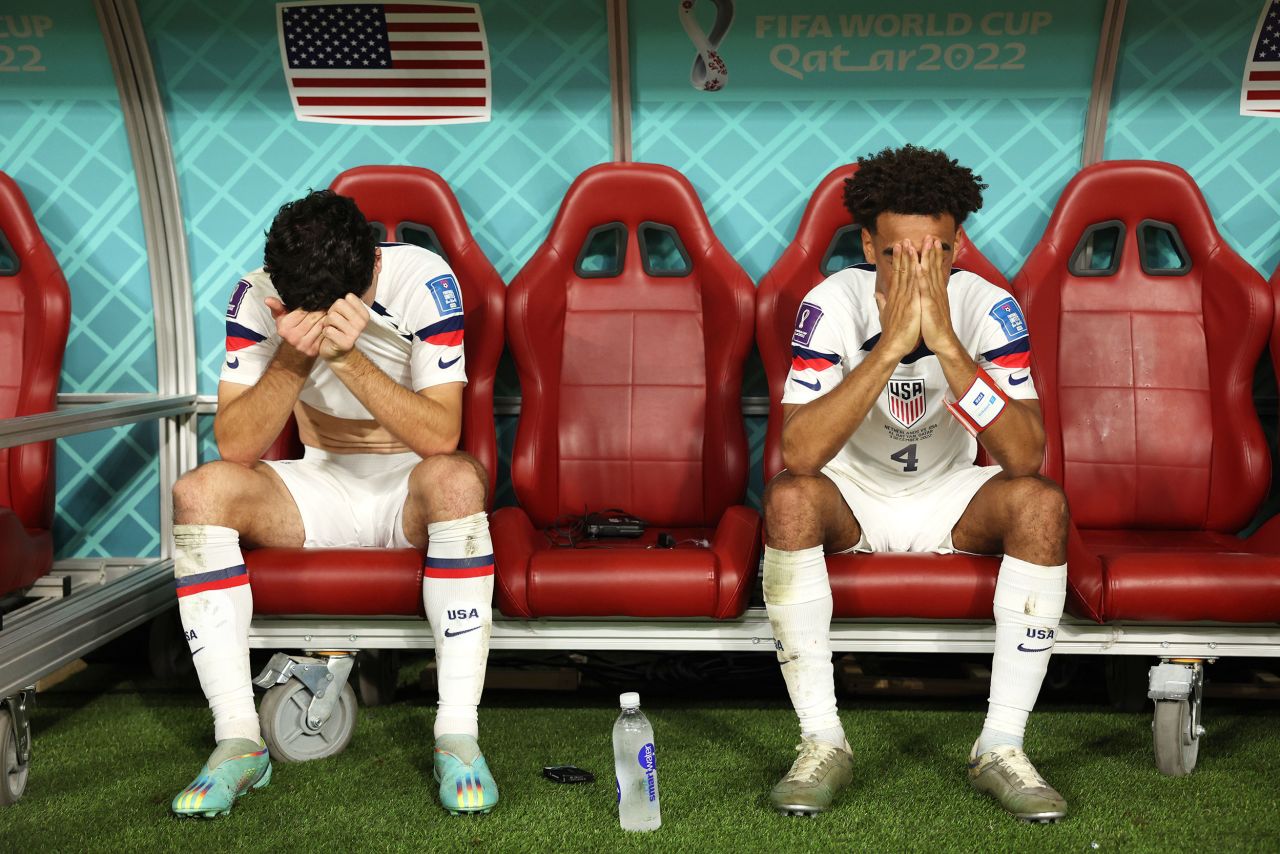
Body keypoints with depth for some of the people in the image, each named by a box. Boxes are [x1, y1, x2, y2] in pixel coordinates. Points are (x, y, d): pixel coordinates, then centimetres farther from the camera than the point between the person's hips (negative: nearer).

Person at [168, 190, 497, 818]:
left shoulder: (423, 282, -17)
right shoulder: (258, 297, -10)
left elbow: (440, 437, -25)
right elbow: (234, 446, -16)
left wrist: (348, 358, -35)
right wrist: (293, 359, -31)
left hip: (409, 490, -2)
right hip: (317, 489, 3)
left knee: (456, 479, -37)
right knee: (199, 491, -25)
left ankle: (457, 736, -31)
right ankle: (238, 741, -21)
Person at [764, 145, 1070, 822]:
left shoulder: (989, 309, -17)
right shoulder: (833, 304, -20)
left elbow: (1025, 458, -30)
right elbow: (798, 454, -34)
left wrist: (944, 341, -38)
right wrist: (893, 342, -39)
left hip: (950, 499, 1)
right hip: (851, 496, -1)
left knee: (1043, 503, -27)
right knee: (788, 498, -32)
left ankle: (1001, 746, -18)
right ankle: (822, 743, -22)